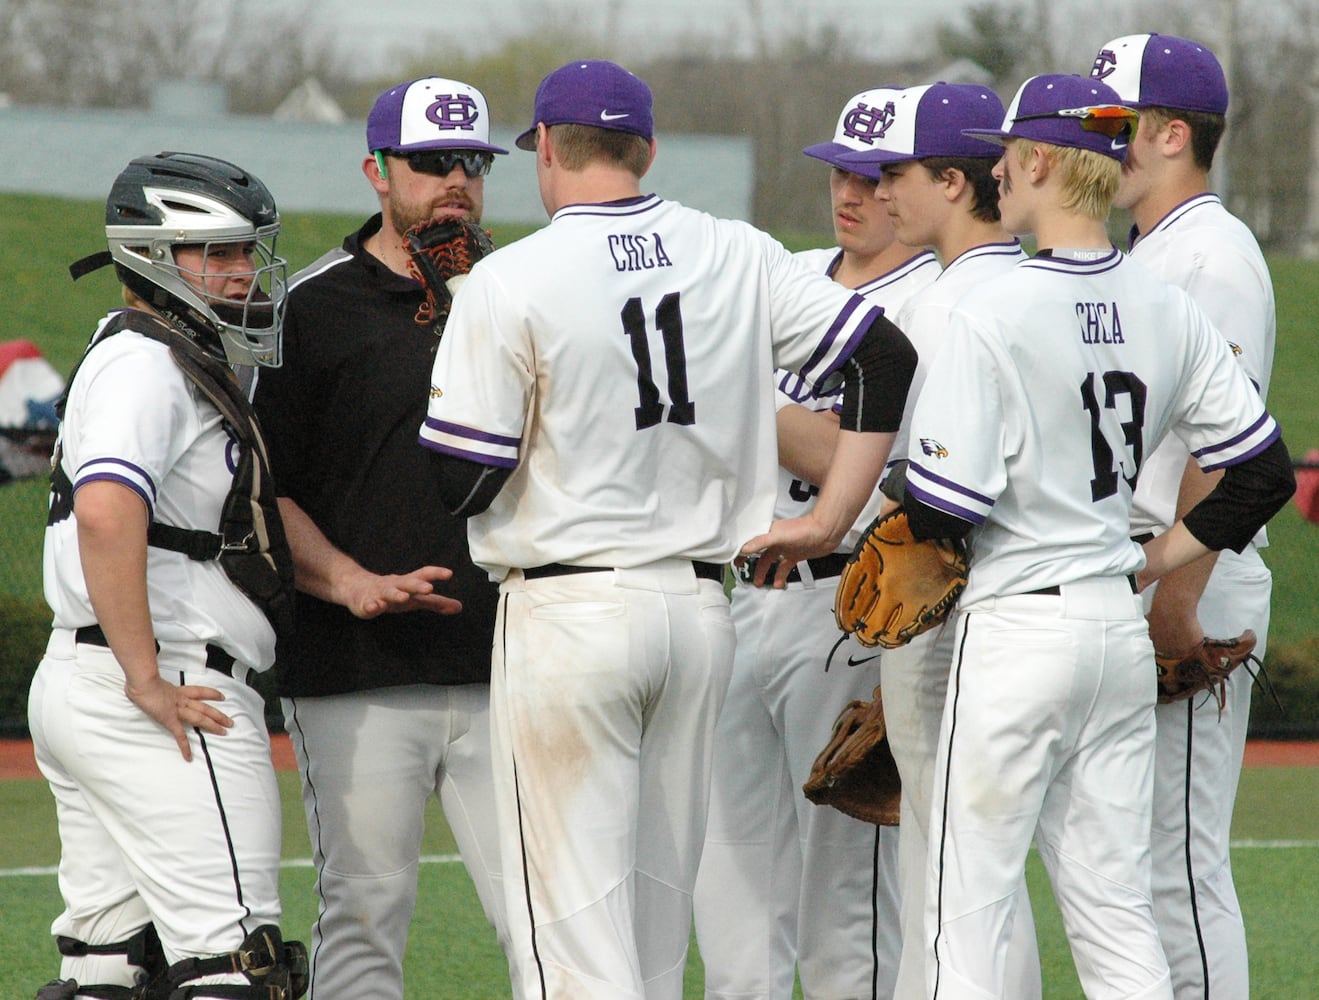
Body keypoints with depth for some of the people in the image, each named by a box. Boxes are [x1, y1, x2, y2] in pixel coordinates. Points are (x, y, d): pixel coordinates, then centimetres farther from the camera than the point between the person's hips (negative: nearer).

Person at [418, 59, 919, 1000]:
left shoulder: (512, 280, -10)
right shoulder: (736, 256, 4)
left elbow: (462, 481, -10)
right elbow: (887, 359, 0)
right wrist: (827, 524, 3)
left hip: (569, 607, -5)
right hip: (700, 606, 5)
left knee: (572, 904, -3)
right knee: (659, 901, 15)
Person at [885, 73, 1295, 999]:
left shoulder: (996, 313, -14)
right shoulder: (1165, 308, 5)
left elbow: (946, 504, -16)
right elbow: (1265, 471, 7)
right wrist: (1156, 563, 14)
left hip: (1018, 623, -7)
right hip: (1122, 629, 7)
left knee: (969, 906, -1)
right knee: (1115, 903, 10)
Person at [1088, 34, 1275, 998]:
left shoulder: (1212, 253, -11)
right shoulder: (1147, 254, 21)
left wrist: (1178, 594, -25)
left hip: (1193, 586, -10)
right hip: (1128, 587, 10)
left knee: (1181, 858, -11)